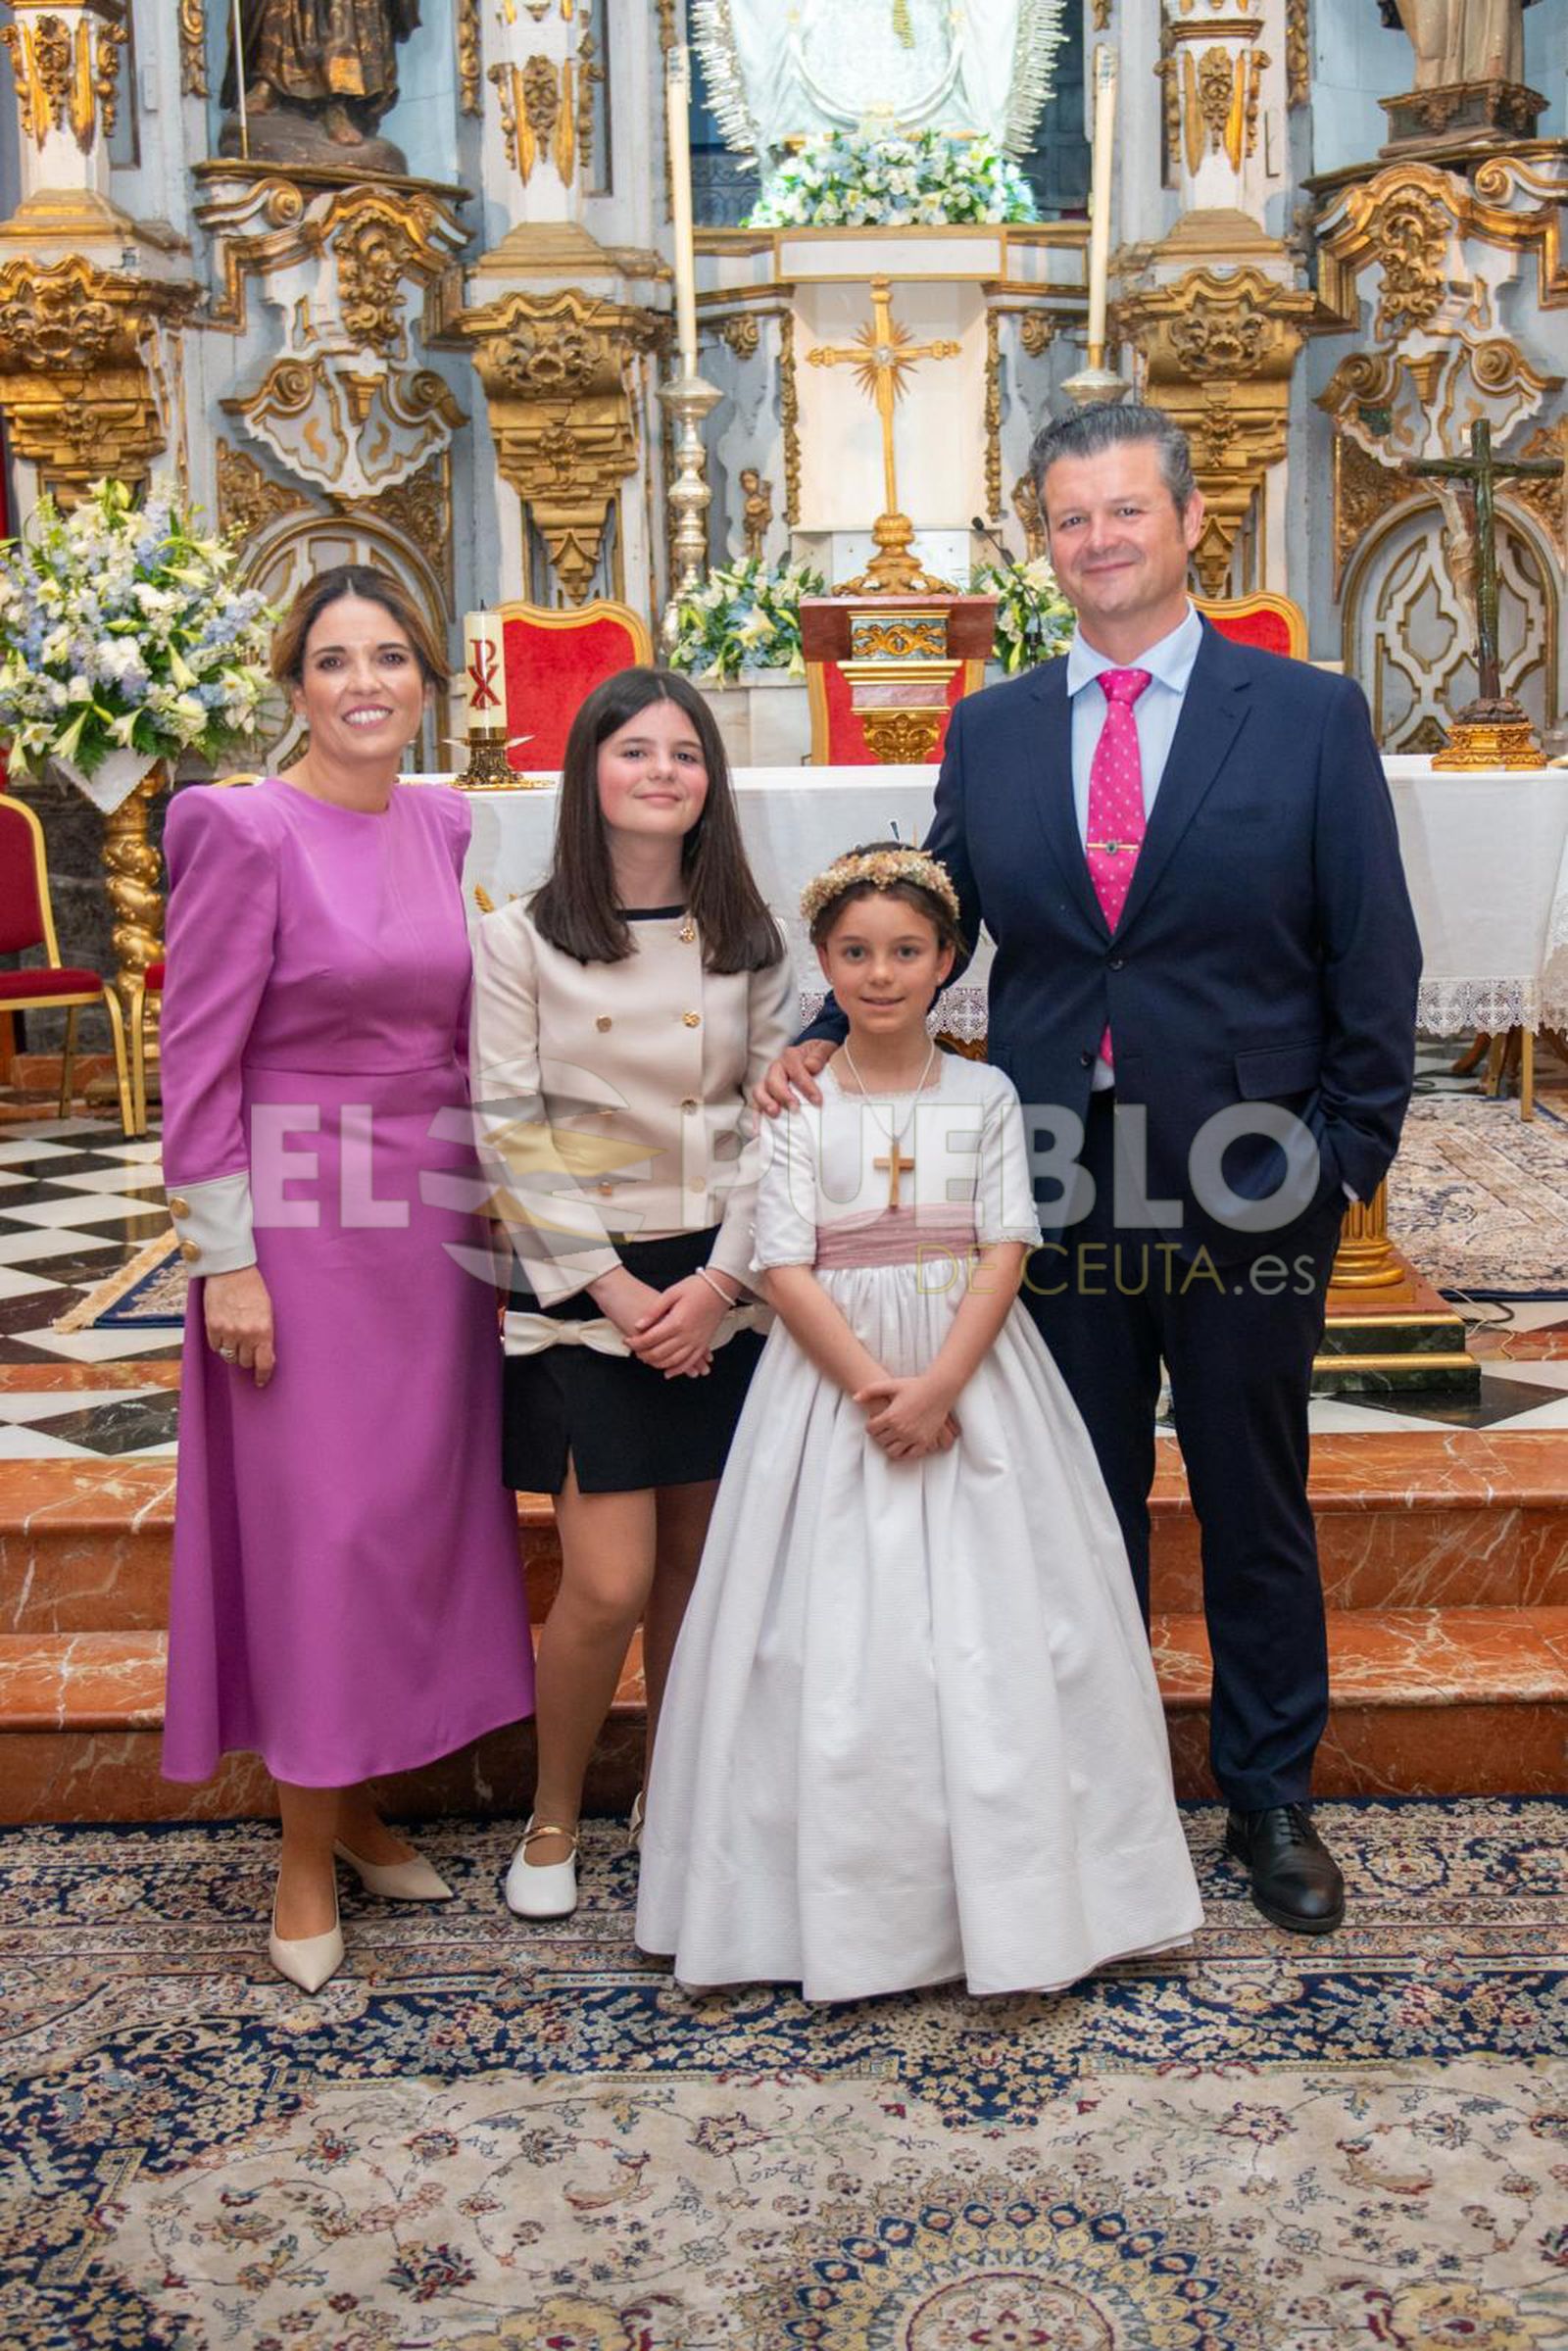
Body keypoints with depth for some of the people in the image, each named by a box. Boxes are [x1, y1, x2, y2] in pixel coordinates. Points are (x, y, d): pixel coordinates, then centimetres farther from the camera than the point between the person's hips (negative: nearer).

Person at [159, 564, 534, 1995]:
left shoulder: (447, 826, 7)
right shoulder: (248, 831, -10)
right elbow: (200, 1062, -11)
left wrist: (493, 1203, 11)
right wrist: (225, 1257, -13)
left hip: (438, 1218, 6)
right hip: (303, 1217, -6)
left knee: (422, 1509, 12)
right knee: (314, 1525, 0)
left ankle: (362, 1802, 30)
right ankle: (304, 1858, 17)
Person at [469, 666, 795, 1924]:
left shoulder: (748, 938, 6)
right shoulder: (522, 940, -1)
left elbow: (780, 1118, 3)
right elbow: (511, 1136, -5)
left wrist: (721, 1280, -8)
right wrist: (616, 1290, -10)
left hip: (722, 1290, 3)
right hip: (587, 1289, -3)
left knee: (696, 1565, 9)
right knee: (610, 1584, -6)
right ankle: (553, 1817, 18)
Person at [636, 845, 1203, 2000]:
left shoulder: (985, 1096, 4)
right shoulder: (797, 1105, 2)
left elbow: (1005, 1253, -3)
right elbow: (786, 1269, -5)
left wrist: (937, 1386, -16)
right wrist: (874, 1384, -17)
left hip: (972, 1376, 0)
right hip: (836, 1377, 0)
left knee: (990, 1634, 0)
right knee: (839, 1641, 0)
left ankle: (1010, 1902, 14)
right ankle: (856, 1908, 14)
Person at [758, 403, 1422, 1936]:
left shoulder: (1310, 716, 0)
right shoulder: (988, 732, 7)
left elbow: (1374, 957, -1)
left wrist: (1352, 1151, -6)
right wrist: (827, 1037, -8)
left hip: (1248, 1179, -2)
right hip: (1056, 1178, 2)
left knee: (1256, 1505, 13)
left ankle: (1270, 1798, 32)